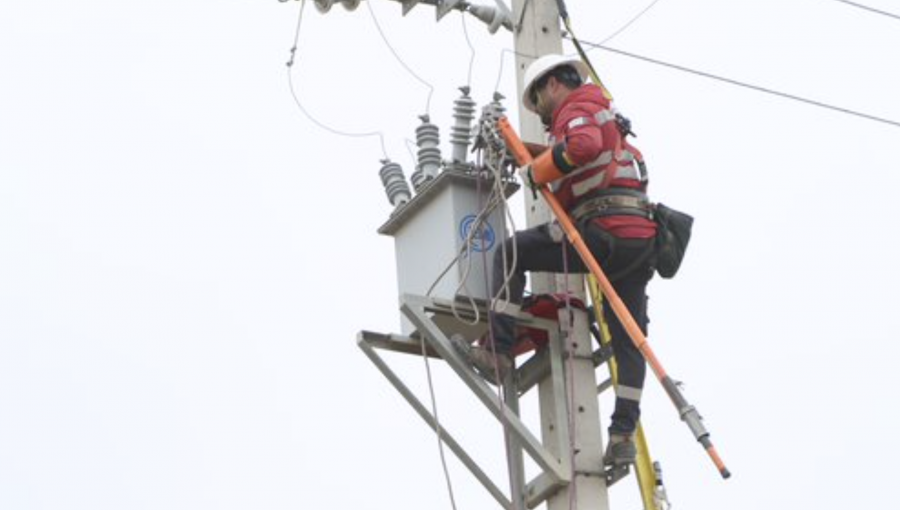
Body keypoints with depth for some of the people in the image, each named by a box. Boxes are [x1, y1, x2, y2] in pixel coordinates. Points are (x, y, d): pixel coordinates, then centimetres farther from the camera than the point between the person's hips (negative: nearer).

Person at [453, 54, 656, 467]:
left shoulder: (576, 108, 1)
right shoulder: (608, 119, 33)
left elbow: (584, 144, -22)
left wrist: (535, 172, -11)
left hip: (607, 231, -9)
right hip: (642, 238, 9)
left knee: (511, 254, 0)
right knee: (628, 341, 8)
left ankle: (498, 352, -8)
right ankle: (623, 435, 3)